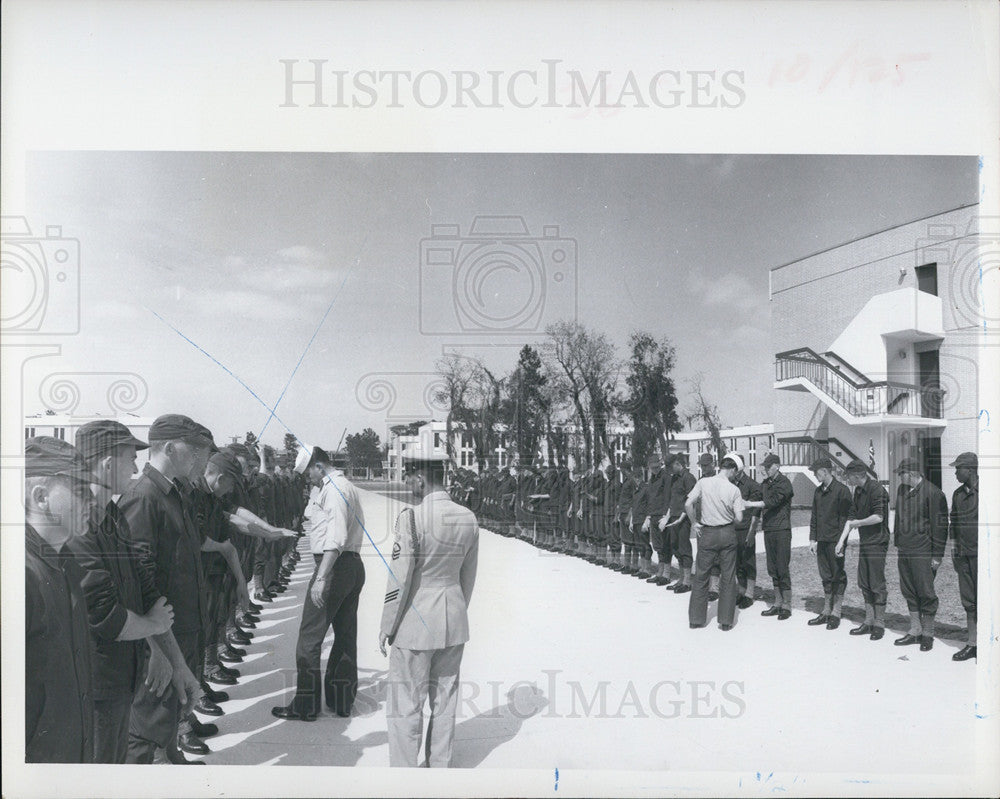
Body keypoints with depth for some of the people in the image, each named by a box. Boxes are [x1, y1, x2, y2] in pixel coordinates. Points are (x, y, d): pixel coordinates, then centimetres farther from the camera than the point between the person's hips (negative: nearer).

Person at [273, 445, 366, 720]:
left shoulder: (333, 489, -14)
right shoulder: (347, 486, 18)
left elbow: (337, 537, -25)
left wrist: (321, 577, -31)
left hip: (335, 566, -10)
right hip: (354, 565, 10)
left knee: (310, 638, -1)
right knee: (346, 636, 14)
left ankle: (305, 706, 6)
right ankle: (341, 701, 24)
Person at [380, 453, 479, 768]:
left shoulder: (412, 518, -19)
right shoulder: (469, 519, -1)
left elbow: (400, 580, -16)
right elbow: (468, 577, 9)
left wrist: (387, 626, -5)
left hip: (416, 620, -6)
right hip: (454, 621, 6)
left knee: (406, 704, 6)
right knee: (445, 700, 18)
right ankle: (440, 765, 31)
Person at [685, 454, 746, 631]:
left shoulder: (703, 483, -5)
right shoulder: (734, 490, -7)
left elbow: (688, 505, -11)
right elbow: (739, 518, -8)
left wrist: (695, 522, 3)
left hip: (707, 533, 1)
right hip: (728, 534, -1)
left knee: (701, 577, 10)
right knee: (728, 578, 9)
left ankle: (696, 618, 14)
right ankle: (726, 621, 12)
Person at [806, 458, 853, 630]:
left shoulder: (841, 490, -10)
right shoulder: (818, 491, 13)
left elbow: (844, 518, -12)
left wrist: (841, 542, -15)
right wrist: (812, 539, 13)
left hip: (835, 541, -7)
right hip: (822, 541, 7)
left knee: (838, 577, 2)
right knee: (826, 577, 12)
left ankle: (835, 614, 8)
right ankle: (826, 612, 19)